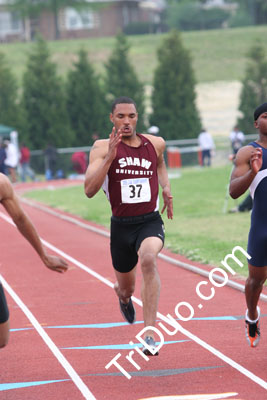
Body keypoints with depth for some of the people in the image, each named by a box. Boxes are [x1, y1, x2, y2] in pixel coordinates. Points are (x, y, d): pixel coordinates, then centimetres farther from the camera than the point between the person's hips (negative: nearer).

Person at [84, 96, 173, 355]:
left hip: (150, 222, 0)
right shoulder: (103, 148, -7)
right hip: (121, 225, 0)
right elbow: (89, 190, -20)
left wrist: (166, 188, 13)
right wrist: (109, 157, -28)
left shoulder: (155, 144, 3)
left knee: (148, 259, -34)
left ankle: (150, 332, -34)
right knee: (126, 289, 15)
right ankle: (123, 298, 58)